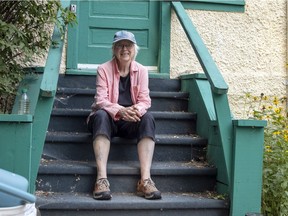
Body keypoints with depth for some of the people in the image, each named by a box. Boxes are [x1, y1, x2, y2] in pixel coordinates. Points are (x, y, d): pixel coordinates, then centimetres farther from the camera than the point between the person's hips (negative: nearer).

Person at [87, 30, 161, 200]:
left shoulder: (141, 70, 3)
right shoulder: (104, 69, -4)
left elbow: (145, 100, -4)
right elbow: (101, 100, -13)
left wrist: (137, 110, -29)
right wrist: (120, 111, -33)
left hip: (131, 121, 2)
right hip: (109, 119, -2)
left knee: (148, 118, -29)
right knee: (100, 115, -35)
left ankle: (145, 179, -39)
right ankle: (102, 178, -47)